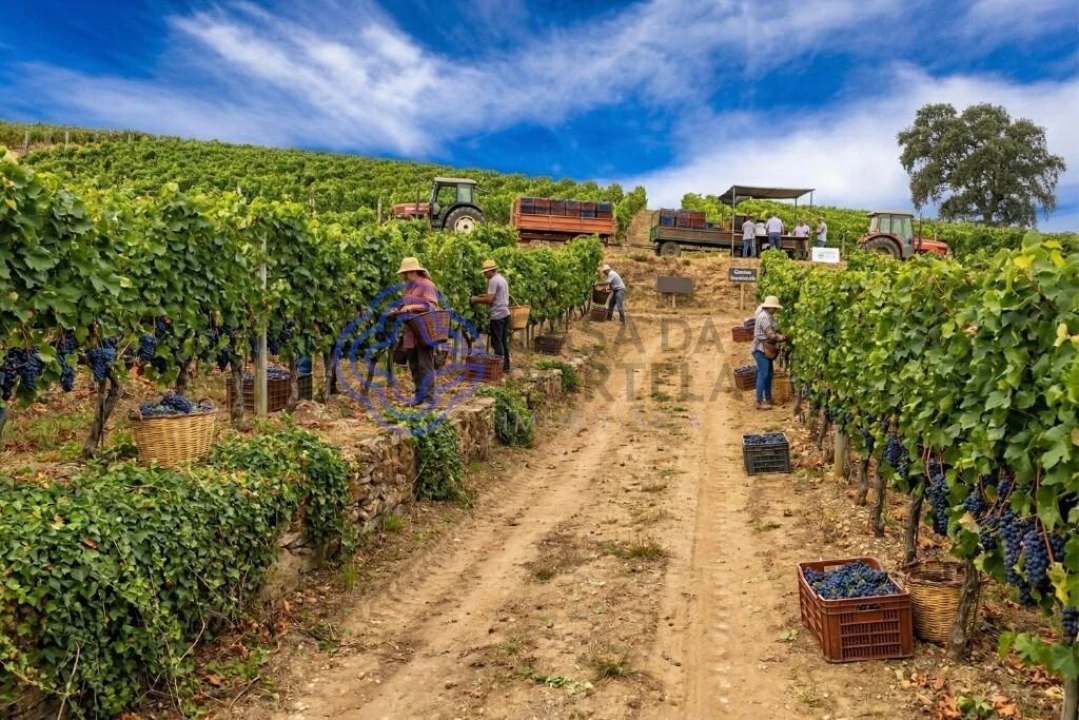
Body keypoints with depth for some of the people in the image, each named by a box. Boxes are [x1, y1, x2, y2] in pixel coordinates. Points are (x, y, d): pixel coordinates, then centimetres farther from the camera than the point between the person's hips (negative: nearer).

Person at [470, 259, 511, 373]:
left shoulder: (493, 280, -13)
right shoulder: (502, 279, 17)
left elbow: (489, 299, -18)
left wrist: (477, 300, -6)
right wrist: (481, 297, 12)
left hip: (497, 315, -10)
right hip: (505, 313, 10)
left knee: (497, 342, -4)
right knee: (504, 341, 13)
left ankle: (500, 367, -2)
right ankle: (506, 367, 17)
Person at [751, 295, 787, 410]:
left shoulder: (766, 315, 14)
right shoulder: (764, 317, -20)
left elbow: (772, 333, 15)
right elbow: (771, 335, -21)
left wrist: (780, 336, -2)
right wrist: (783, 337, -7)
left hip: (765, 349, 11)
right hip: (761, 349, -11)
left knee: (768, 374, 14)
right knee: (763, 375, -9)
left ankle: (768, 398, 23)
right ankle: (759, 402, -6)